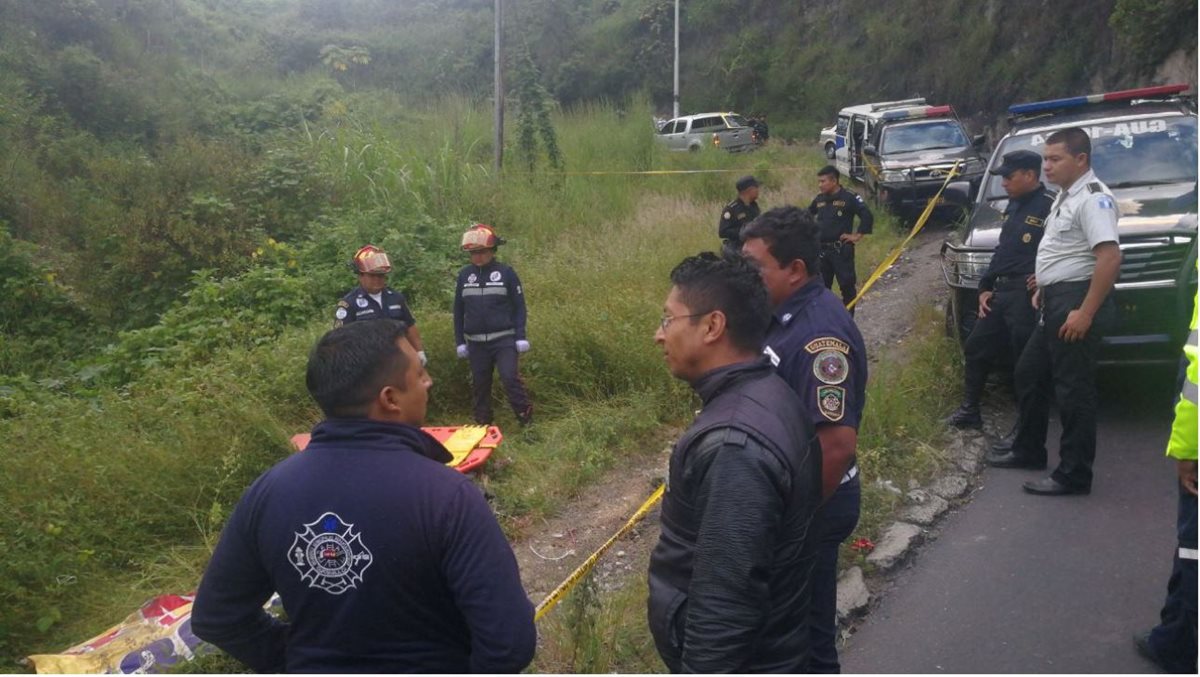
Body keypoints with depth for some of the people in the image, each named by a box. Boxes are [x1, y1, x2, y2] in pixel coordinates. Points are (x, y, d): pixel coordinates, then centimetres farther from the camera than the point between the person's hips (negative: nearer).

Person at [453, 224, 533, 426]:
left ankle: (527, 421, -4)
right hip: (476, 342, 4)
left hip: (504, 339, -3)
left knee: (510, 377, -14)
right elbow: (458, 310, 11)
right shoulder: (464, 275, 5)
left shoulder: (506, 273, -4)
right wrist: (460, 341, 8)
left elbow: (519, 306, -2)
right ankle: (482, 425, 19)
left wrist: (521, 336, -9)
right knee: (480, 384, 9)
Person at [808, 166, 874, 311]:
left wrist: (858, 235, -13)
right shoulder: (819, 199, 7)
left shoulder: (849, 198, -10)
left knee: (847, 285, 0)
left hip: (841, 249, -6)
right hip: (822, 249, 6)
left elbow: (867, 216, -14)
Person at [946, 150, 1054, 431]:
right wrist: (985, 287, 16)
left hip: (1025, 295, -10)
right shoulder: (1015, 206, 17)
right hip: (1000, 291, 10)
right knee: (975, 348, 15)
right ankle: (969, 411, 27)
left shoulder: (1050, 205, -13)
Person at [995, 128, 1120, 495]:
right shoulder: (1067, 195, 14)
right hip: (1056, 302, 10)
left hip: (1076, 302, -10)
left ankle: (1074, 475, 6)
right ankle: (1028, 450, 33)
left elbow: (1110, 258, -27)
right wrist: (1044, 287, 22)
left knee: (1073, 391, -3)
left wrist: (1086, 312, -28)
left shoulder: (1092, 198, -17)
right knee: (1029, 374, 19)